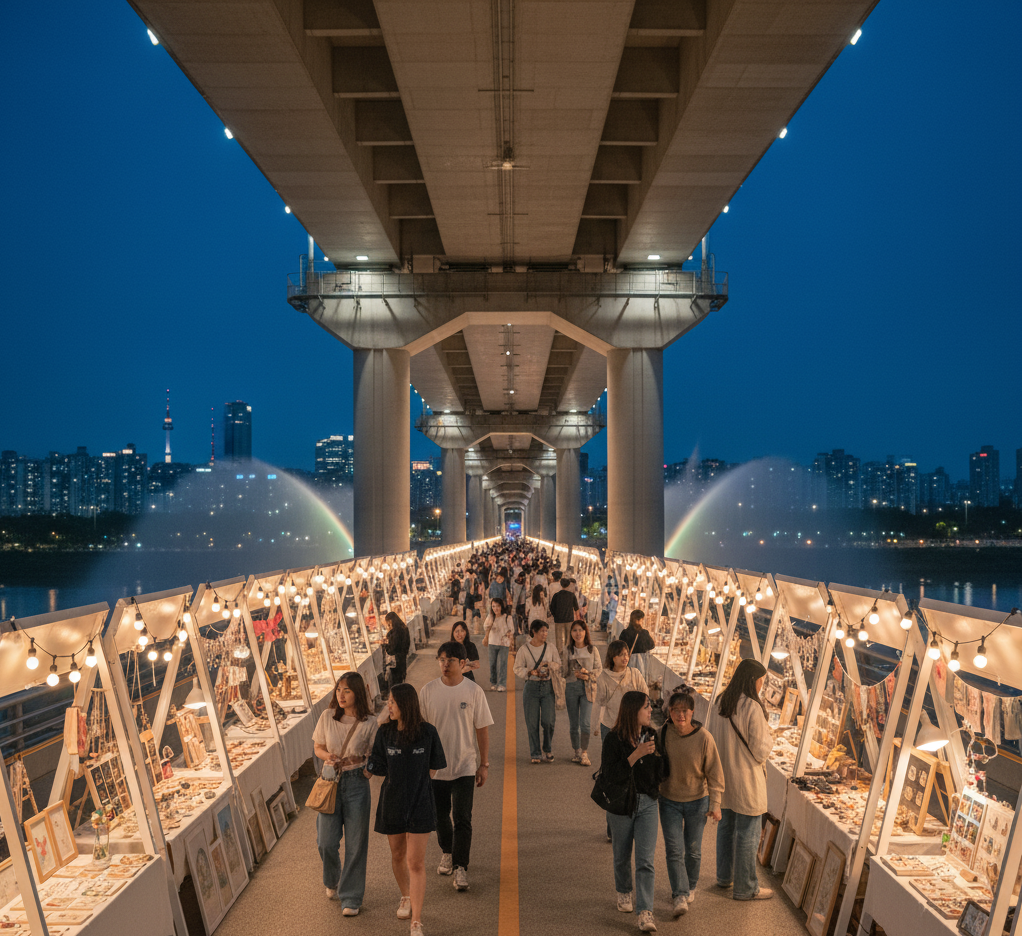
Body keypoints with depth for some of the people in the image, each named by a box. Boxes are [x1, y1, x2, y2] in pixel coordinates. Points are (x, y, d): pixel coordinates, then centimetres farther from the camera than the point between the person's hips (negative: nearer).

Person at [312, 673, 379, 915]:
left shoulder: (369, 723, -7)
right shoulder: (327, 716, -1)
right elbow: (317, 747, 10)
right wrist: (327, 756, -10)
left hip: (357, 783, -2)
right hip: (331, 782, 2)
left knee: (355, 843, 2)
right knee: (326, 842, 2)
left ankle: (351, 898, 16)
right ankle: (332, 882, 34)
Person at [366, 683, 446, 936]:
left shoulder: (427, 732, -10)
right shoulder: (385, 732, -5)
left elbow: (433, 768, 2)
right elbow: (377, 768, 4)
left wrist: (419, 786, 0)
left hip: (420, 803, -3)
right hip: (392, 801, 3)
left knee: (416, 862, -6)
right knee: (398, 855, 18)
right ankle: (406, 897, 45)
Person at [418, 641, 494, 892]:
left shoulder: (474, 691, -6)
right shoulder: (427, 691, -3)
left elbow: (482, 729, 0)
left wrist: (484, 764, 0)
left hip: (465, 766, -2)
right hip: (435, 766, 2)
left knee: (462, 818, -8)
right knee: (440, 815, 15)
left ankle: (460, 867, 1)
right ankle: (447, 853, 38)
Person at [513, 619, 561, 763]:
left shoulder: (551, 649, 5)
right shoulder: (524, 649, -2)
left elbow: (559, 665, 10)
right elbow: (517, 669, 1)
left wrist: (549, 664, -10)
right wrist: (530, 672, -16)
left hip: (548, 686, 1)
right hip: (531, 687, -1)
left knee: (548, 721, -3)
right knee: (532, 723, 2)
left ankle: (548, 750, 20)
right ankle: (535, 754, 15)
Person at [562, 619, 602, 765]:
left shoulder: (593, 650, 4)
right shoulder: (567, 651, 4)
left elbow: (599, 668, 7)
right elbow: (564, 671, 5)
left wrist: (589, 676, -10)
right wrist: (576, 674, -13)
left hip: (587, 688, -2)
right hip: (571, 687, 2)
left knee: (585, 722, -12)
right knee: (573, 724, 7)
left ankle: (585, 755, -7)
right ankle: (577, 752, 20)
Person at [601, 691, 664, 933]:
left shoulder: (652, 736, 1)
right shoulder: (614, 739, -12)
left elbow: (661, 774, 8)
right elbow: (611, 775, -21)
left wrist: (657, 754, -12)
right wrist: (636, 754, -27)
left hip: (647, 804, 2)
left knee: (646, 860, -6)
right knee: (622, 856, 15)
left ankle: (645, 914, -7)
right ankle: (623, 893, 42)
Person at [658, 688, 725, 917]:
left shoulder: (704, 738, -18)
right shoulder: (662, 734, -13)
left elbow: (714, 772, -10)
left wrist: (715, 804, -9)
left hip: (697, 801, 0)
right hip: (669, 801, 0)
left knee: (693, 850, 15)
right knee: (674, 850, -6)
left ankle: (690, 887, 37)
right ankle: (680, 895, 0)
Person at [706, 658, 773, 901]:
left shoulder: (720, 703, 0)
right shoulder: (752, 707, -22)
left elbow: (710, 736, 9)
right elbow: (761, 750, -19)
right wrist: (768, 735, 0)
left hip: (723, 776, 7)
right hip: (746, 780, -7)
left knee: (726, 826, 21)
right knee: (747, 835, 5)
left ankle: (724, 876, 35)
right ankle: (745, 888, 15)